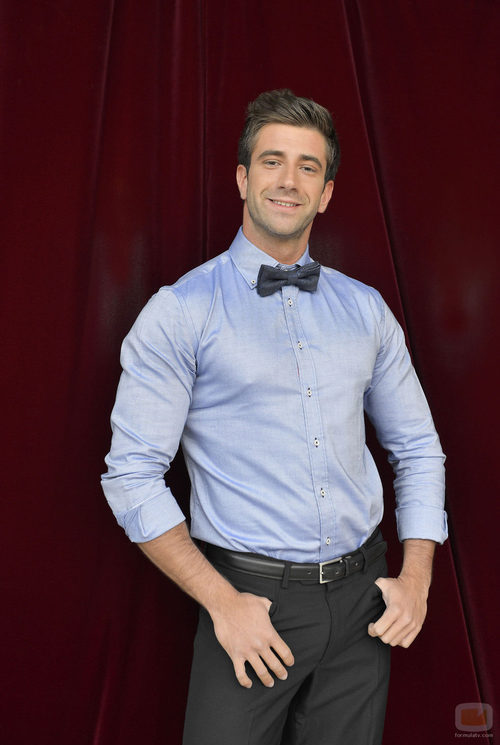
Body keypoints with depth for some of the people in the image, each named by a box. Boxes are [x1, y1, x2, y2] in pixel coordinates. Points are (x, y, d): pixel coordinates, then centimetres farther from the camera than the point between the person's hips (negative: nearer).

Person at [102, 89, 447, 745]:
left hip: (363, 596, 4)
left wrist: (417, 577, 2)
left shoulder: (367, 308, 5)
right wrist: (222, 602, -14)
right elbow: (132, 475, -11)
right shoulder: (181, 311, -8)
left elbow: (417, 448, 11)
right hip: (250, 598, -3)